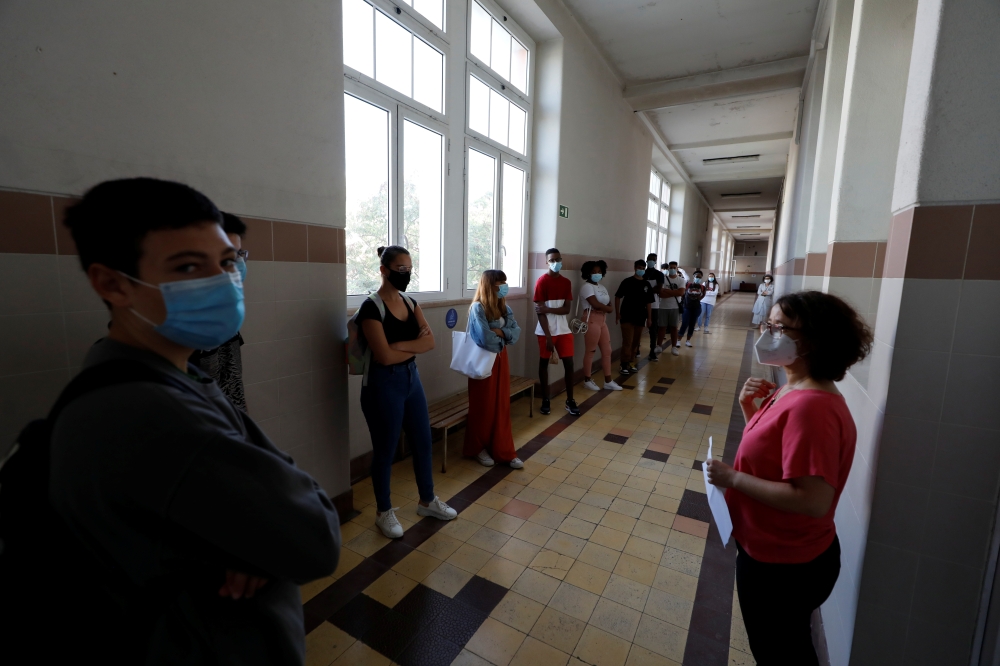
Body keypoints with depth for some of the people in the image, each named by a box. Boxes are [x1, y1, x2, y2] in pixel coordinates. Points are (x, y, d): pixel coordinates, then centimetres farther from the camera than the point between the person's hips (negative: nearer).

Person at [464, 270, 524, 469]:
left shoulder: (504, 308, 6)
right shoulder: (477, 308, -17)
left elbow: (516, 332, -2)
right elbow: (485, 339, -25)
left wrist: (500, 332, -20)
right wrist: (504, 336, -8)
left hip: (501, 359, 7)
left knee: (502, 406, 12)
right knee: (483, 407, 8)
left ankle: (504, 451, 23)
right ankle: (478, 448, 28)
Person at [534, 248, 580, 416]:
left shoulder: (566, 282, 6)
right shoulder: (542, 282, -9)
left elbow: (566, 309, -2)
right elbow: (540, 312, -13)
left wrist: (548, 309, -18)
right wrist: (548, 336, -17)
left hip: (563, 330, 4)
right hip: (546, 331, -4)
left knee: (569, 363, 4)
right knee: (544, 363, 7)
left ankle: (570, 401, 16)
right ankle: (545, 400, 18)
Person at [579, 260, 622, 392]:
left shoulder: (601, 287, 18)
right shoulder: (587, 286, -9)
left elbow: (609, 304, 11)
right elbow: (596, 304, -20)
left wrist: (605, 308, -11)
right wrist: (609, 308, -5)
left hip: (602, 320, 9)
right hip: (592, 320, -9)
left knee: (607, 351, 10)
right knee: (590, 351, -1)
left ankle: (608, 381, 18)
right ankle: (587, 380, 12)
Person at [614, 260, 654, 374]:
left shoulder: (647, 284, 9)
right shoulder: (627, 282, -3)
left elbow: (649, 302, 12)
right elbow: (618, 297, -4)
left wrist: (649, 318, 9)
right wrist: (617, 313, -9)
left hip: (640, 317, 5)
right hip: (627, 316, -4)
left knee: (636, 342, 11)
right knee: (627, 342, -6)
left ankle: (631, 364, 22)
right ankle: (624, 365, 1)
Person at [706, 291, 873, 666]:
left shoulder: (812, 407, -30)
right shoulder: (794, 390, 0)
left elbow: (814, 500, -33)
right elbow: (768, 452, 9)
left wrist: (733, 478, -26)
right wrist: (751, 409, -6)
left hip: (785, 566, -8)